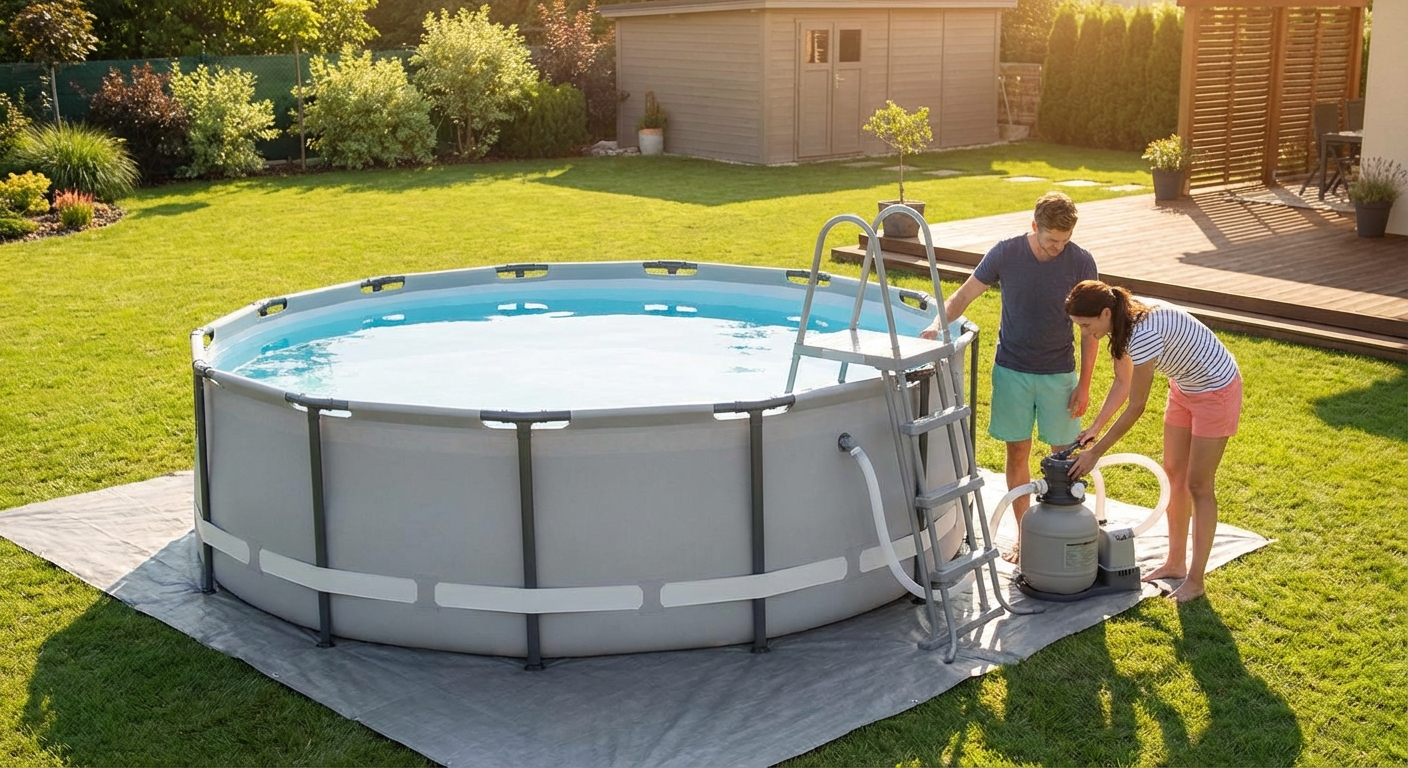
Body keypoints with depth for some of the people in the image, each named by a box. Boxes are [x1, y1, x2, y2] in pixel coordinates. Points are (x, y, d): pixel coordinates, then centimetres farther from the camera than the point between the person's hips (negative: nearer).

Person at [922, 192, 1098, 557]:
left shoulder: (1081, 262, -11)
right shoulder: (1005, 254, -10)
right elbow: (964, 295, -2)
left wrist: (1084, 383, -6)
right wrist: (939, 323, -22)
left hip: (1059, 375, -1)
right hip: (1012, 371, 1)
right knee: (1017, 452, 7)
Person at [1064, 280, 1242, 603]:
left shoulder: (1143, 332, -35)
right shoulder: (1122, 323, -8)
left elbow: (1136, 407, -29)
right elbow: (1122, 383, 4)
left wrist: (1095, 453, -24)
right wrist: (1095, 427, -3)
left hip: (1216, 389, -9)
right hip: (1184, 388, 9)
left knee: (1198, 485, -3)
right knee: (1174, 474, 14)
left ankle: (1195, 580, 8)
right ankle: (1175, 563, 27)